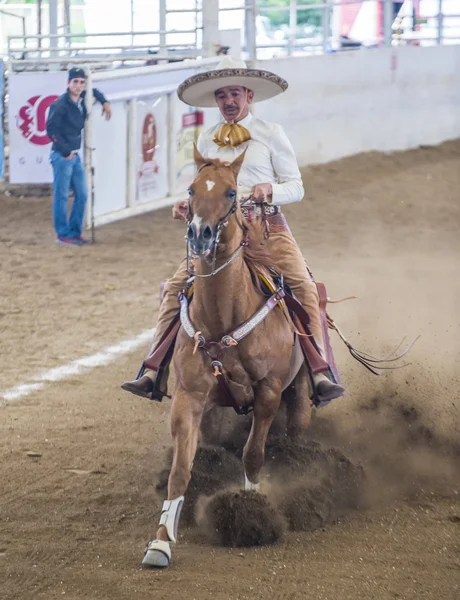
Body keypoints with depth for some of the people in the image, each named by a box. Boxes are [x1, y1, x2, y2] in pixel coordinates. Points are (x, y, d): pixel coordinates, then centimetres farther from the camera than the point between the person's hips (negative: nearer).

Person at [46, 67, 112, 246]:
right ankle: (62, 235, 4)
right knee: (61, 196, -2)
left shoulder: (82, 100, 7)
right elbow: (51, 129, -19)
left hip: (75, 156, 8)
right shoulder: (61, 104, -16)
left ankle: (75, 232, 20)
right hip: (61, 156, -8)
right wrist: (65, 151, -16)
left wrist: (104, 102, 13)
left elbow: (93, 91, 30)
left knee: (81, 196, 10)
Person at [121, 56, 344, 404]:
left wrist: (270, 189, -19)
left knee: (303, 284, -26)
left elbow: (296, 188, 3)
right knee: (176, 287, -12)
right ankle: (154, 372, -10)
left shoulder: (271, 134, 5)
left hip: (267, 225, -3)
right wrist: (187, 207, -1)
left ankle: (320, 373, -27)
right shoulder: (207, 141, 15)